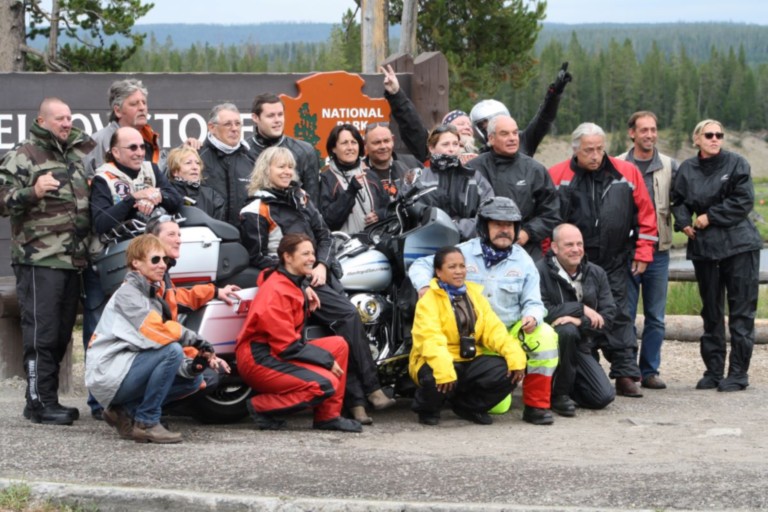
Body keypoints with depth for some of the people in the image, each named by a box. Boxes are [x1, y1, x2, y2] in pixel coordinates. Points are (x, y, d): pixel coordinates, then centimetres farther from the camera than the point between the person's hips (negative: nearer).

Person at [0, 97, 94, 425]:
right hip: (39, 259, -8)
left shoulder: (79, 154, 18)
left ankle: (47, 399, 18)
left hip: (73, 260, 8)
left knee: (61, 333, 11)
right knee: (41, 333, -8)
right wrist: (32, 192, -26)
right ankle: (40, 402, -5)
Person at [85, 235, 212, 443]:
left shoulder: (154, 298, 18)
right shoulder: (127, 293, -9)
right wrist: (195, 340, -18)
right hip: (108, 376, -9)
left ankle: (126, 411, 2)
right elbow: (155, 330, -23)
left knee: (193, 379, 2)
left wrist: (191, 366, -7)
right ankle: (146, 423, -17)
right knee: (172, 350, -25)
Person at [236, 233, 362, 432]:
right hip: (259, 359, -10)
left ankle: (328, 417, 3)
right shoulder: (277, 292, -20)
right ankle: (261, 406, -13)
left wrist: (305, 288, 20)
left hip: (279, 352, 10)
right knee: (325, 384, -24)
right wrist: (327, 360, -15)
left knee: (338, 344, 4)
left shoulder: (295, 282, 10)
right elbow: (287, 345, -22)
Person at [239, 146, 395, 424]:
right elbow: (258, 257, -4)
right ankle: (371, 390, -23)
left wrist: (321, 265, -2)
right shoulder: (256, 210, -1)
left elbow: (324, 234, 17)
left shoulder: (300, 198, 19)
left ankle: (355, 401, -22)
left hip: (320, 273, 6)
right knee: (348, 315, -24)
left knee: (346, 325, -17)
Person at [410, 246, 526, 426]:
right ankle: (427, 409, -1)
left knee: (508, 373, -18)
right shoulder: (429, 300, -8)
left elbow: (494, 329, 2)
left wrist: (514, 355, -15)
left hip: (470, 362, 6)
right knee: (436, 378, -39)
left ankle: (468, 406, 8)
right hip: (440, 364, -6)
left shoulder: (475, 295, 13)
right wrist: (444, 370, -41)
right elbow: (431, 339, -24)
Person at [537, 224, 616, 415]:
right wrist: (582, 309, -18)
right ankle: (559, 394, -18)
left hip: (582, 347, 5)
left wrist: (580, 322, -21)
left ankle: (568, 387, 20)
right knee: (567, 330, -37)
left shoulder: (596, 274, 6)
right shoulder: (541, 271, -12)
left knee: (604, 397, -14)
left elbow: (608, 316, -2)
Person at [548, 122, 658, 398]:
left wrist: (643, 253, 4)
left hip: (614, 261, 1)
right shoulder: (558, 177, -3)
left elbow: (645, 215, 7)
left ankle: (626, 375, 4)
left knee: (618, 315, 2)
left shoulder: (627, 174, 3)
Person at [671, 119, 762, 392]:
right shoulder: (687, 169, 5)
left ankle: (738, 373, 1)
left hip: (739, 246, -4)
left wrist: (710, 217, -11)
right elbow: (679, 201, 12)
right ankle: (713, 371, 17)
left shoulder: (736, 164, -4)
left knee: (741, 311, -3)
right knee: (711, 312, 10)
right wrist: (684, 222, -8)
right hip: (704, 247, 4)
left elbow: (743, 201, -10)